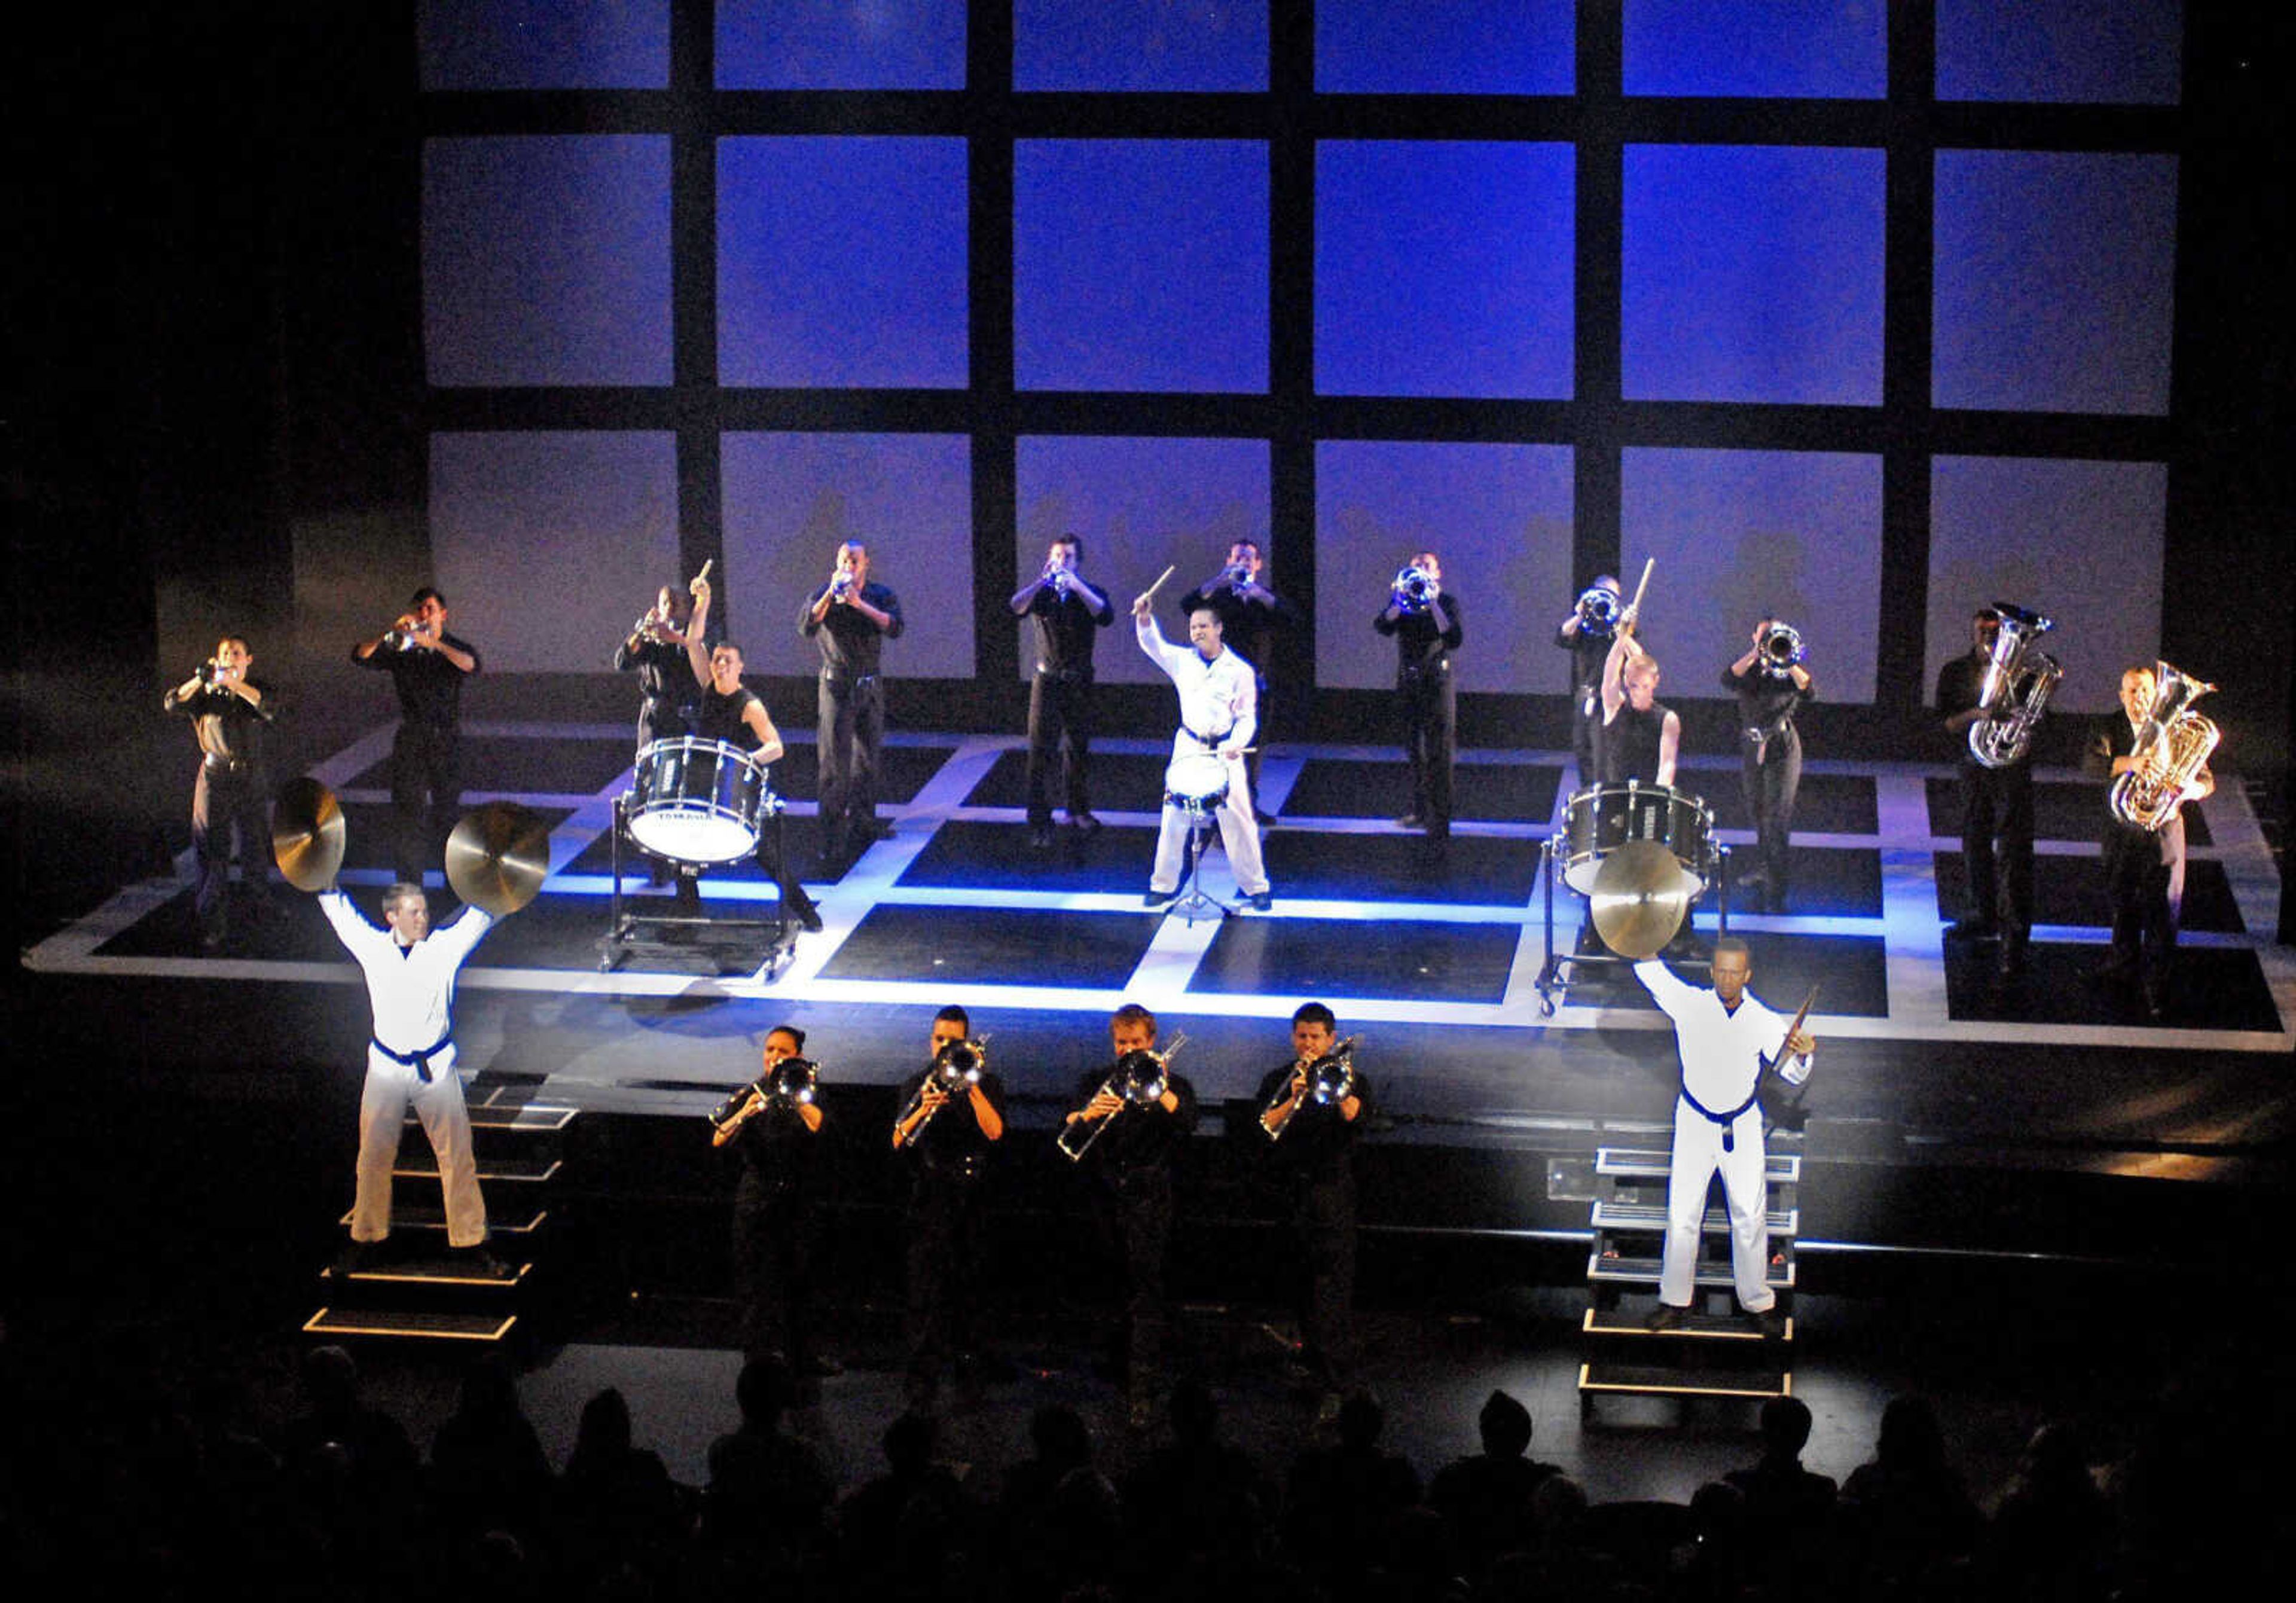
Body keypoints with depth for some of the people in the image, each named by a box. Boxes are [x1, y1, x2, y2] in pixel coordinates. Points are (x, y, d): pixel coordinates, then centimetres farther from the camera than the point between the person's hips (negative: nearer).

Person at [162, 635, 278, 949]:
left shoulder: (257, 690, 8)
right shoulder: (206, 694, 7)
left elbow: (270, 708, -15)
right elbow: (171, 704, -9)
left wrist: (234, 683, -22)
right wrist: (201, 680, -21)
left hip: (251, 779, 1)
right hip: (215, 778, -1)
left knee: (256, 850, 8)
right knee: (212, 854, -3)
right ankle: (212, 926, 0)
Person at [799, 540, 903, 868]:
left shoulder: (881, 595, 3)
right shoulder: (824, 595, -2)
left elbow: (894, 628, -15)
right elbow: (806, 626, -18)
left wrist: (860, 604, -25)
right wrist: (830, 596, -29)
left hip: (870, 685, 3)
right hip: (837, 684, -3)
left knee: (868, 758, 14)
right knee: (835, 762, -10)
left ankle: (863, 824, 29)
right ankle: (832, 839, -13)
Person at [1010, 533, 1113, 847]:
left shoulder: (1089, 592, 3)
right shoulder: (1041, 593, 3)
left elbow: (1106, 617, -18)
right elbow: (1017, 608, -18)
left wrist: (1077, 587, -28)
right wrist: (1042, 581, -30)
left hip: (1079, 681, 1)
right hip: (1047, 680, -1)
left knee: (1078, 748, 11)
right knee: (1040, 752, -7)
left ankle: (1078, 812, 27)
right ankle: (1039, 822, -6)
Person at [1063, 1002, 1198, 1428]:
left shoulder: (1173, 1085, 7)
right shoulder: (1097, 1082, 14)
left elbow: (1187, 1124, -13)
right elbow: (1066, 1129, 0)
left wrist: (1161, 1091, -28)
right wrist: (1087, 1115, -22)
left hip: (1147, 1198, -3)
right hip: (1101, 1197, 3)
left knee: (1145, 1292, -8)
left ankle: (1141, 1392, -11)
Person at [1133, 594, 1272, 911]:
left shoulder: (1239, 671, -1)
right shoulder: (1183, 661, 6)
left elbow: (1247, 717, 0)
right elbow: (1153, 645, -6)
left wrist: (1237, 743, -18)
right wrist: (1145, 619, -25)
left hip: (1226, 751, -2)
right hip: (1188, 746, 2)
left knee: (1237, 819, -2)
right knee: (1174, 816, 3)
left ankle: (1257, 888, 9)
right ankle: (1163, 886, 13)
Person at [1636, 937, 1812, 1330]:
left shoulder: (1763, 1021, -6)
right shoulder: (1690, 1004, -9)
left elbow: (1793, 1075, -5)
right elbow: (1650, 970, -14)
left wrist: (1801, 1055, -28)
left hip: (1742, 1127, 1)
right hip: (1695, 1122, -1)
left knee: (1750, 1215, 4)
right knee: (1682, 1213, 1)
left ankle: (1758, 1300, 20)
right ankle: (1674, 1300, 16)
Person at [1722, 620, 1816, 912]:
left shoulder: (1790, 670, 2)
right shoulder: (1747, 668, 7)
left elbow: (1810, 693, -16)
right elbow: (1728, 681, -15)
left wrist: (1788, 663, -23)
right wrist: (1755, 655, -19)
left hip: (1783, 748, -4)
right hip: (1752, 747, 4)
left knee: (1777, 817, -10)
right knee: (1758, 812, 16)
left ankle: (1775, 891, -12)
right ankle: (1768, 869, 38)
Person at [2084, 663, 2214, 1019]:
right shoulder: (2110, 727, -4)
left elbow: (2207, 781, -8)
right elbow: (2091, 764, -23)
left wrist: (2190, 788, -33)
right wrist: (2127, 763, -41)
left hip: (2163, 832, -2)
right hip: (2122, 829, 3)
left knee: (2162, 909, -2)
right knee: (2122, 900, 20)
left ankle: (2156, 984, 9)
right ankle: (2125, 961, 42)